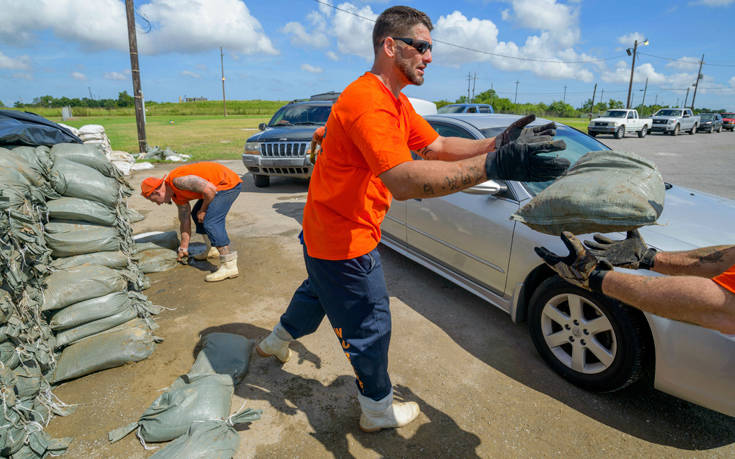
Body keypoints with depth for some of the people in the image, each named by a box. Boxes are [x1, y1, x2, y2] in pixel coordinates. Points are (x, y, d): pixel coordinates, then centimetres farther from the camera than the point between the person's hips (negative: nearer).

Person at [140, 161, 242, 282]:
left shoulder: (177, 180, -19)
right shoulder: (177, 195, 12)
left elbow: (209, 189, -25)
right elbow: (185, 221, 19)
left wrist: (203, 210, -8)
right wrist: (183, 248, 23)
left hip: (229, 183, -11)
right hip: (221, 186, 11)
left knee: (211, 222, -18)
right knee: (196, 214, 22)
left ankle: (229, 265, -20)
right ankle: (211, 249, 30)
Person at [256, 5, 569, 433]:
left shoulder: (396, 103, 7)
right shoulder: (368, 101, -28)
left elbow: (436, 146, 3)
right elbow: (403, 181, -41)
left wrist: (495, 143, -11)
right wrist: (493, 165, -47)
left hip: (328, 232, 10)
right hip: (343, 241, -10)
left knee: (320, 292, 32)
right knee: (370, 328, 7)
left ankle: (276, 341, 58)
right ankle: (379, 409, 31)